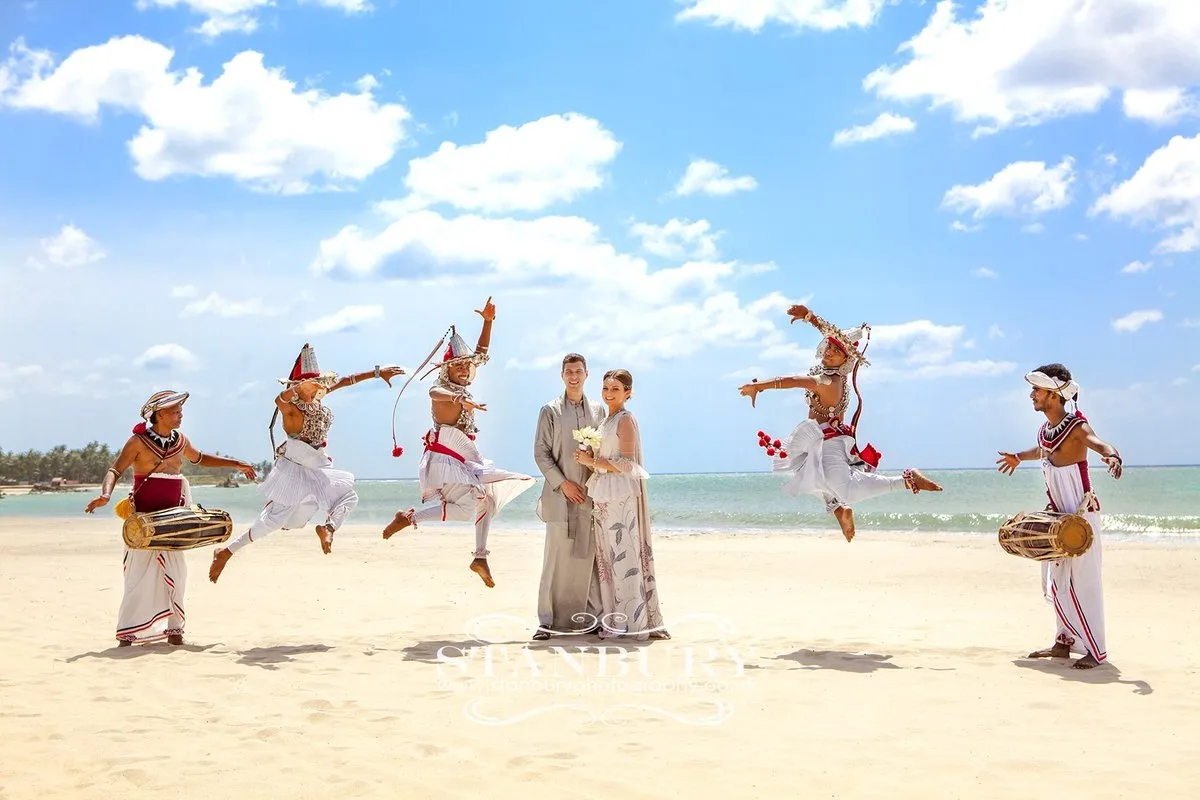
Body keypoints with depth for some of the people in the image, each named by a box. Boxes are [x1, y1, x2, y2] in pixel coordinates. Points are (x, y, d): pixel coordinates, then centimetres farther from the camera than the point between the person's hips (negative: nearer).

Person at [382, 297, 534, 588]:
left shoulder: (461, 385, 11)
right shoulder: (440, 389, -13)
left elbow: (481, 353, 16)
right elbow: (436, 394, -40)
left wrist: (488, 321, 6)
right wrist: (461, 400, -62)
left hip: (465, 457, 10)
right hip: (444, 457, -10)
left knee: (486, 499, 13)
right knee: (467, 506, -20)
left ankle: (480, 558, 18)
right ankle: (408, 517, -11)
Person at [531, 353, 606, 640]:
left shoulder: (598, 410, 14)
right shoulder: (550, 411, 6)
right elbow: (540, 453, 1)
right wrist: (562, 483, -8)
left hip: (591, 495, 3)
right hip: (560, 492, -2)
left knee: (589, 556, 2)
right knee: (557, 556, -5)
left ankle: (590, 617, 7)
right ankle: (549, 619, 0)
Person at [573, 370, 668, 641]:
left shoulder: (625, 420, -9)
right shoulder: (607, 421, 18)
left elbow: (627, 465, -15)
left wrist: (593, 461, -12)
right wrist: (590, 461, 5)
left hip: (621, 497, -9)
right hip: (605, 498, 9)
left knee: (624, 557, -5)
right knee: (608, 558, 8)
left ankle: (633, 621, 0)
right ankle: (617, 621, 13)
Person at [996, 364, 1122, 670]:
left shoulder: (1076, 427, -17)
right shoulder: (1046, 430, 6)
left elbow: (1101, 445, -36)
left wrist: (1112, 457, -59)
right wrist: (1018, 457, 48)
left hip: (1082, 517, -8)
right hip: (1058, 517, 8)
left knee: (1084, 581, -6)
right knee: (1057, 581, 12)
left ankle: (1096, 650, 1)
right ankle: (1064, 642, 22)